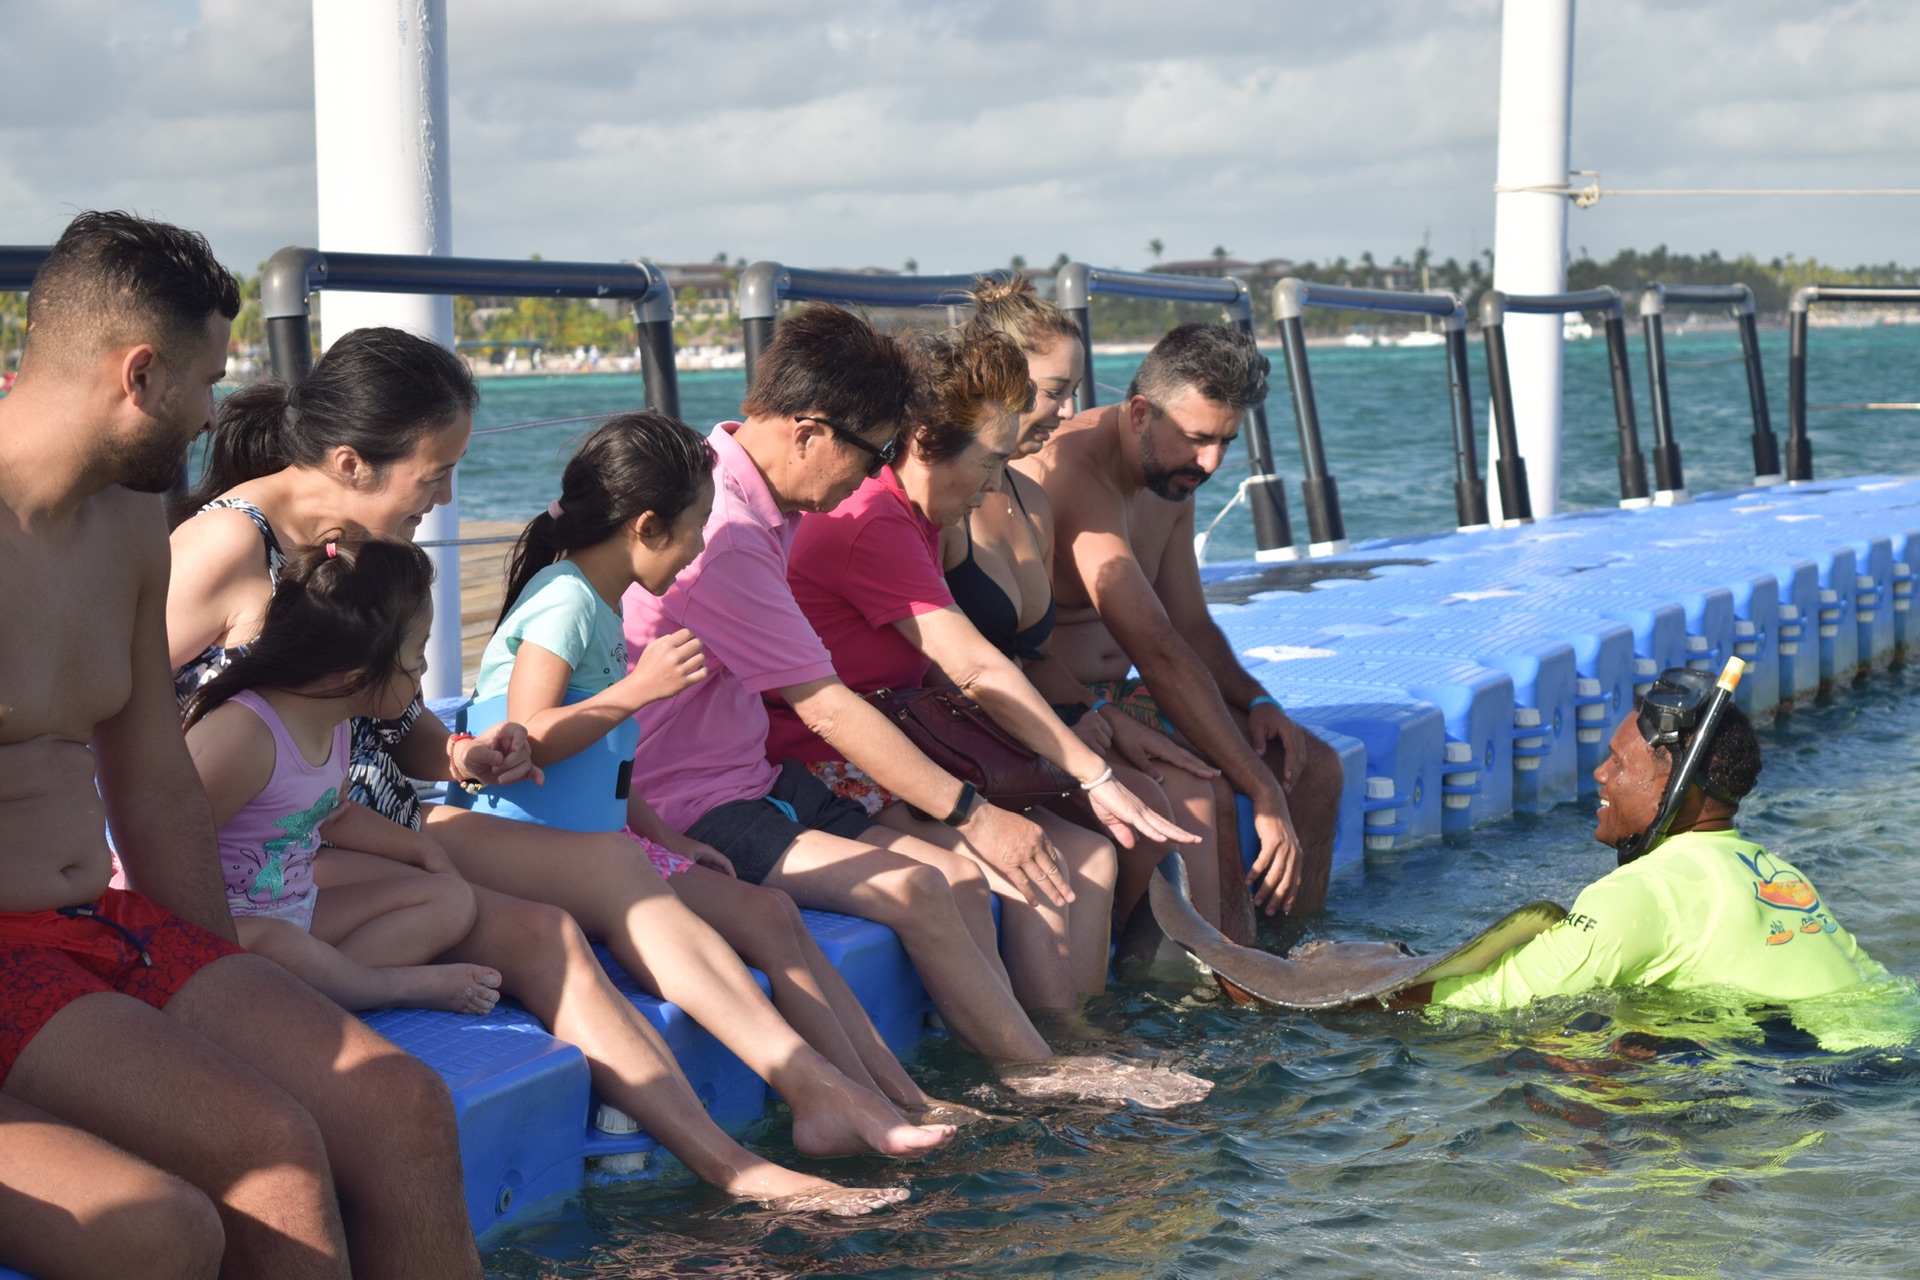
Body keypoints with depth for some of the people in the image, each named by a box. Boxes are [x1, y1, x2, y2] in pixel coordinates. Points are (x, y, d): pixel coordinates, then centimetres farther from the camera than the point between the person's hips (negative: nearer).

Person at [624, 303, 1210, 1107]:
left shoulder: (769, 507, 8)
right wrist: (972, 813, -16)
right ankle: (1048, 1079, -7)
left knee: (960, 878, -4)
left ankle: (1017, 1068, -6)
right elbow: (825, 708, -21)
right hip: (692, 812, -10)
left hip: (756, 779, 10)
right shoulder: (722, 534, -23)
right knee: (915, 889, -20)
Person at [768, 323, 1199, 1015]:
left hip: (888, 762, 10)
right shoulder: (871, 526, -18)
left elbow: (953, 673, 12)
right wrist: (1097, 778, -19)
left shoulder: (914, 521, 15)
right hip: (827, 775, -10)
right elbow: (979, 671, -21)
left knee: (1091, 855, -2)